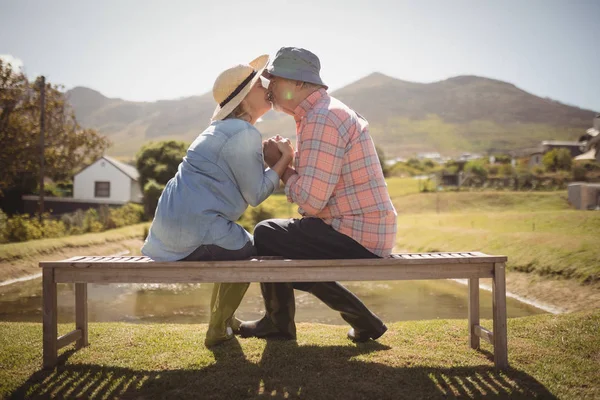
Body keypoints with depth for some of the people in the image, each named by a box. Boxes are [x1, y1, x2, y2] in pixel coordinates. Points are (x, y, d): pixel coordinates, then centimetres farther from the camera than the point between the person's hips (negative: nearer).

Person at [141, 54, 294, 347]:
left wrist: (280, 163, 11)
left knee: (239, 247, 30)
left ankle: (221, 320, 39)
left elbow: (245, 183, 19)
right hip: (194, 231, -10)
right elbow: (255, 194, -10)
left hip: (174, 222, 10)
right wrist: (284, 159, -1)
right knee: (262, 252, 10)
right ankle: (219, 329, 17)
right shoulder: (245, 135, -13)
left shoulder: (225, 129, 18)